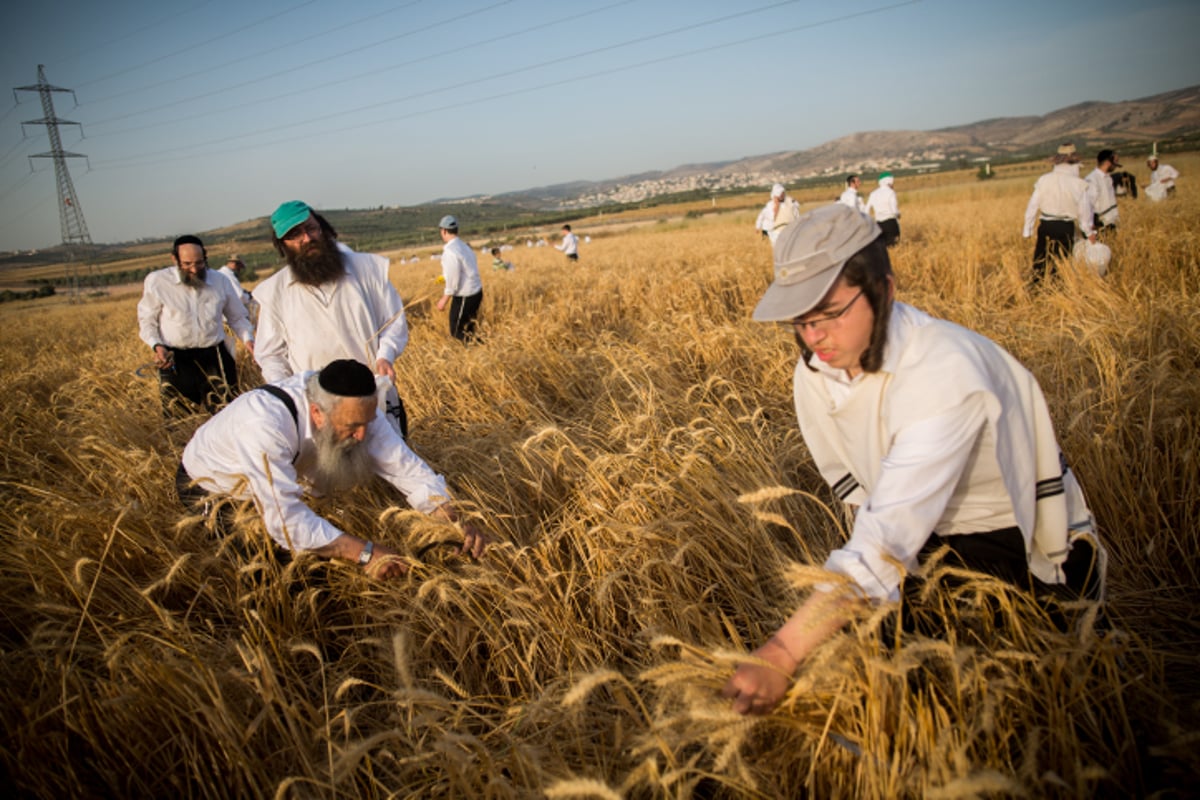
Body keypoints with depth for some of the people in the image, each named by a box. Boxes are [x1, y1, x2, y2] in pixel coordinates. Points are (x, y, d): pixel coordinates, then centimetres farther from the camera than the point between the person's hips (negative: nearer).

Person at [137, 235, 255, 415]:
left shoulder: (220, 281, 5)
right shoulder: (156, 281, -2)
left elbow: (237, 316, 16)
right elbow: (146, 320, 8)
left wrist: (248, 338, -2)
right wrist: (157, 345, -10)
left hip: (215, 358, 2)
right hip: (176, 361, -2)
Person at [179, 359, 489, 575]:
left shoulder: (355, 410, -24)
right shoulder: (266, 422, -43)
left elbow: (409, 469, -23)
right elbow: (285, 520, -46)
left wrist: (456, 523, -36)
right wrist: (364, 553, -47)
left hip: (285, 488, 5)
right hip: (211, 490, -5)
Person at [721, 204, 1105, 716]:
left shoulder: (945, 373, -33)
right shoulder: (814, 376, -9)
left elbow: (886, 536, -40)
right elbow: (861, 497, -1)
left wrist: (780, 655, -45)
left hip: (1028, 550, -6)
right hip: (927, 543, 6)